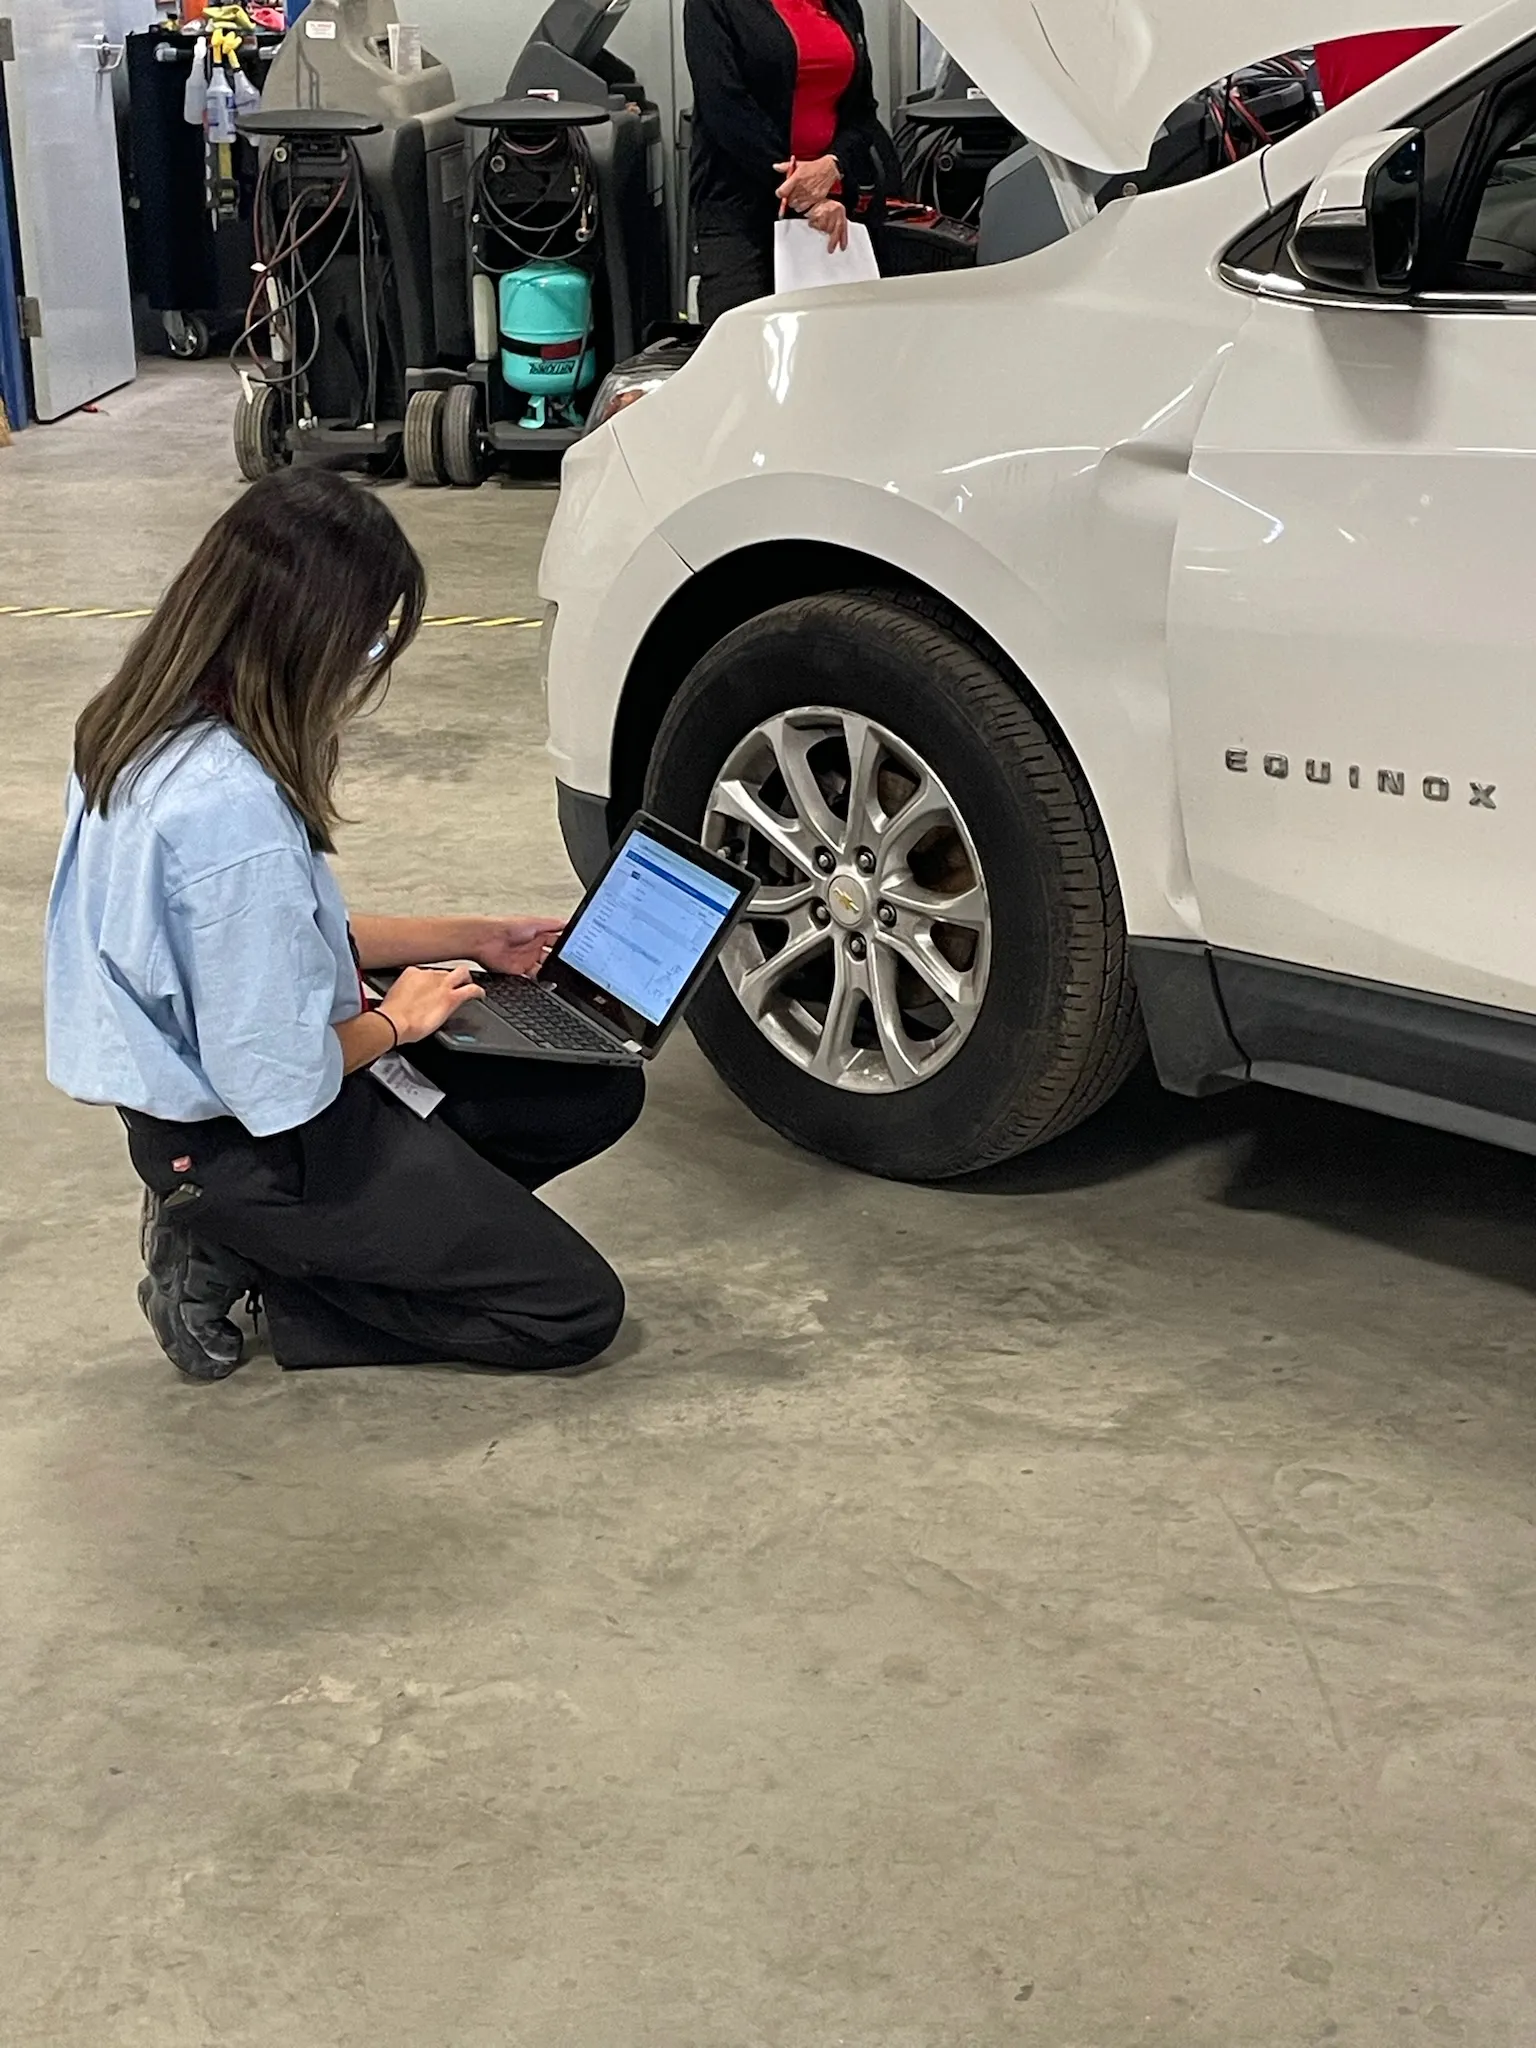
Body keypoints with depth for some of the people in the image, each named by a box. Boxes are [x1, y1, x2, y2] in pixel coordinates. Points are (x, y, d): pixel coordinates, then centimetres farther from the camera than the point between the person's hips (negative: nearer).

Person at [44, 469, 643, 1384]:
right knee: (578, 1310, -3)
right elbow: (282, 1086, -28)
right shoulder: (233, 810, -33)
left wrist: (471, 939, 11)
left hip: (205, 1079, 9)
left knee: (605, 1091, 11)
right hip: (248, 1146, -9)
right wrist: (397, 1019, -8)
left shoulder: (159, 727, -2)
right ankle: (247, 1260, 1)